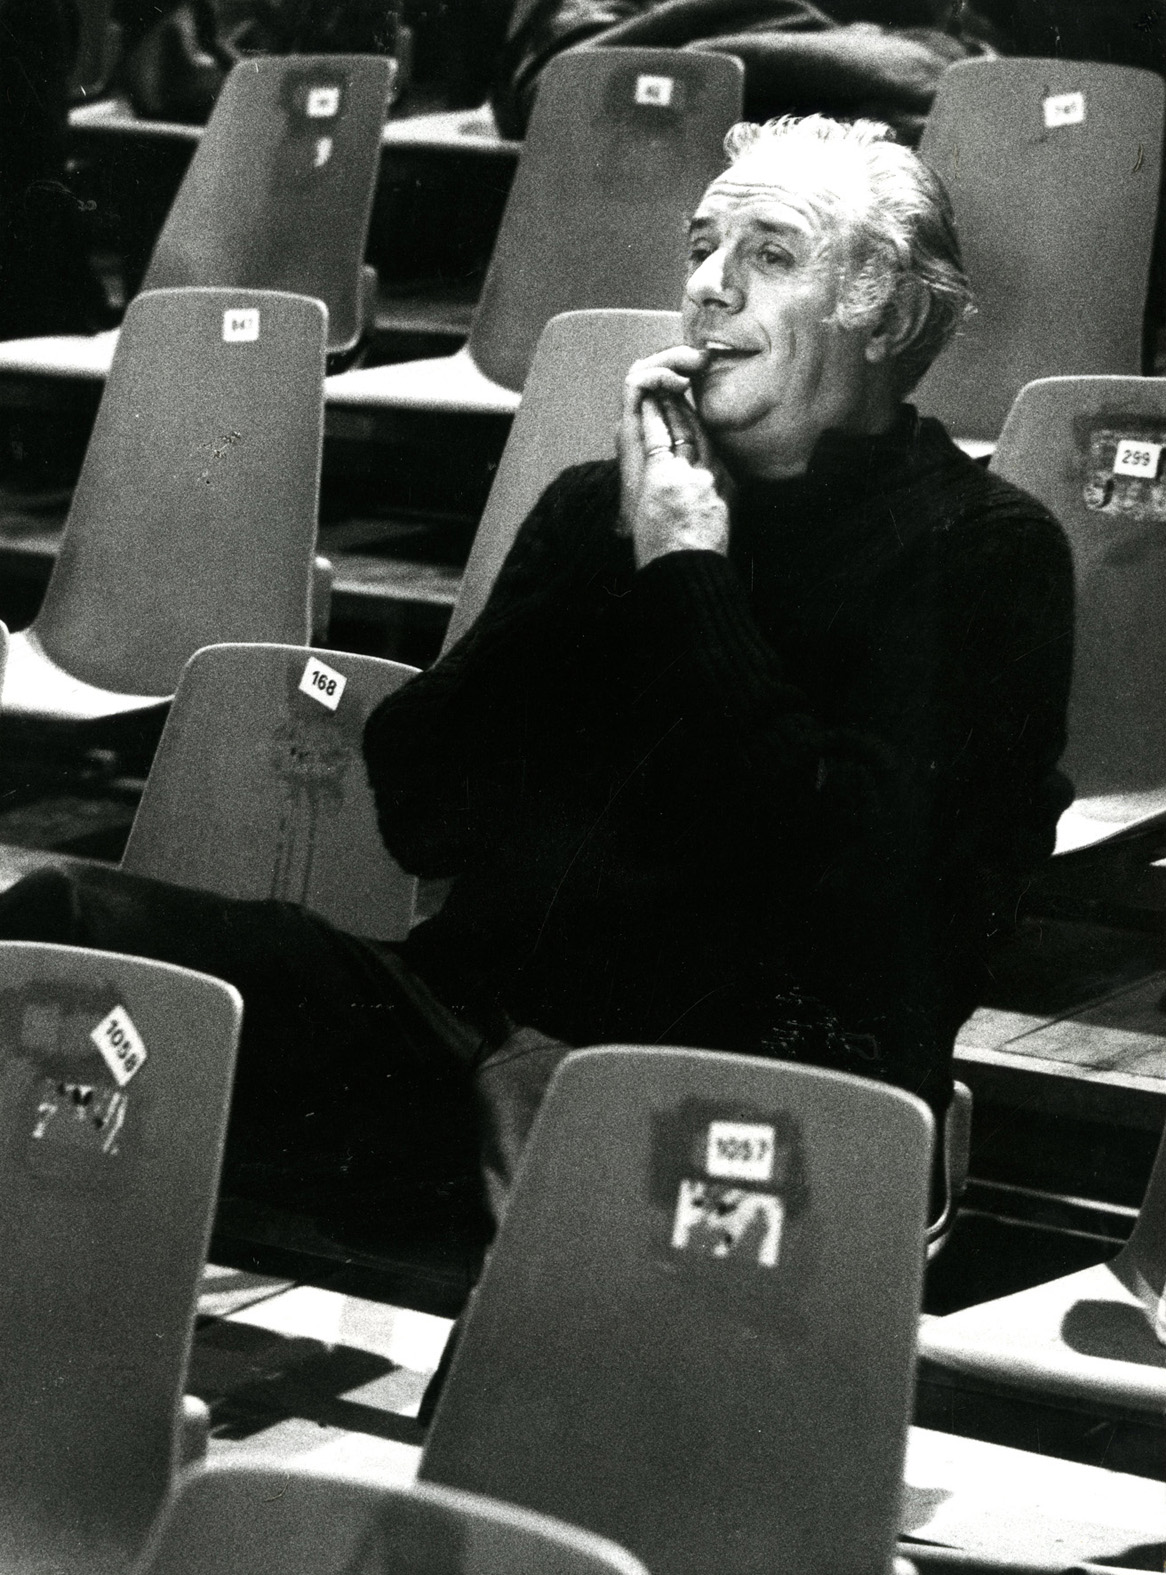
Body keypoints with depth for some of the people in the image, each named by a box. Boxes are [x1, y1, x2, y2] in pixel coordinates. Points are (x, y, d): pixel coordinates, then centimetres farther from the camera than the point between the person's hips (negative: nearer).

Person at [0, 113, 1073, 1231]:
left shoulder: (983, 553, 5)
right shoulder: (593, 510, 20)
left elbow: (849, 867, -12)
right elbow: (419, 812, 9)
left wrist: (690, 577, -2)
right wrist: (623, 558, 2)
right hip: (493, 1012, 5)